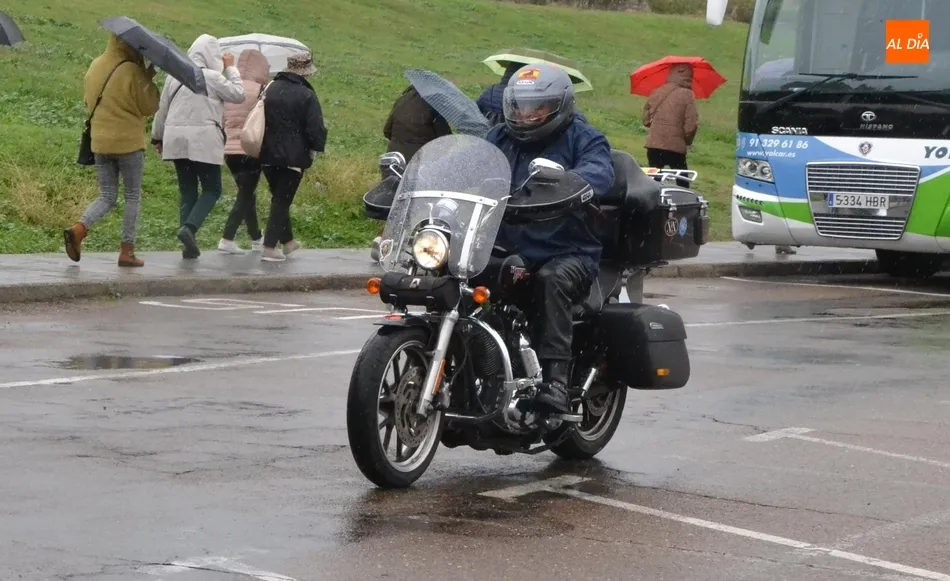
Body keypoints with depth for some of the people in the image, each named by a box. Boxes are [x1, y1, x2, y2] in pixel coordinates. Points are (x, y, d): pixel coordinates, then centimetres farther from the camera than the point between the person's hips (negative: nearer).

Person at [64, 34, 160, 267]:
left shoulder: (95, 67, 6)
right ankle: (127, 251, 6)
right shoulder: (131, 71, -15)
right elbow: (149, 107, -8)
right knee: (133, 197, 8)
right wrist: (149, 79, 0)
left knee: (107, 197, 12)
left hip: (100, 141, 6)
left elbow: (88, 101, 19)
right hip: (128, 142, -6)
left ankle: (78, 228, -12)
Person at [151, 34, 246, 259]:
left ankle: (189, 245, 6)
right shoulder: (212, 77, -8)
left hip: (176, 141, 5)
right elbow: (238, 95, 2)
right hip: (203, 141, -5)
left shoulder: (174, 77, 9)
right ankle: (189, 227, -18)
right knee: (212, 190, 5)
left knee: (187, 192, 10)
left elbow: (162, 109, 14)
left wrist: (158, 137, 25)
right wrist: (231, 68, 11)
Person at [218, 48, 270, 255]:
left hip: (229, 150, 6)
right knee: (246, 195, -1)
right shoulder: (259, 90, -10)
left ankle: (257, 239, 26)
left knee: (246, 194, 17)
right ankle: (227, 238, -10)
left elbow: (222, 119, 11)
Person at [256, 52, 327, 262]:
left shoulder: (270, 89, 5)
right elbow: (316, 128, -17)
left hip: (268, 155, 6)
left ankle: (287, 241, 29)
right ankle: (269, 247, -5)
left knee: (279, 198, 19)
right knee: (282, 201, -1)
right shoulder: (307, 96, -13)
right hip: (293, 157, -6)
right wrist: (316, 148, -1)